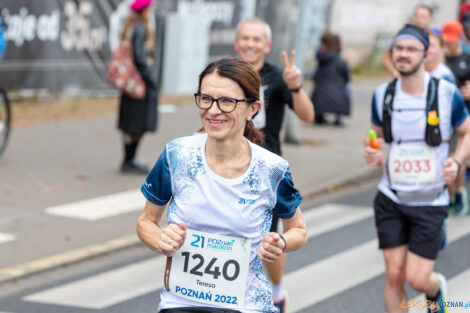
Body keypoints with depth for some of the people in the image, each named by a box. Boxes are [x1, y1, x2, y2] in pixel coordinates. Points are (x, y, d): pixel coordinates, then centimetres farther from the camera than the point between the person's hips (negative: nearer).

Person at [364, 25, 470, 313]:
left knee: (417, 278, -4)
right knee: (394, 274, -1)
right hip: (391, 200, 2)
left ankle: (437, 288, 33)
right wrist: (374, 155, -8)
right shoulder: (383, 95, -1)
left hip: (430, 203, -2)